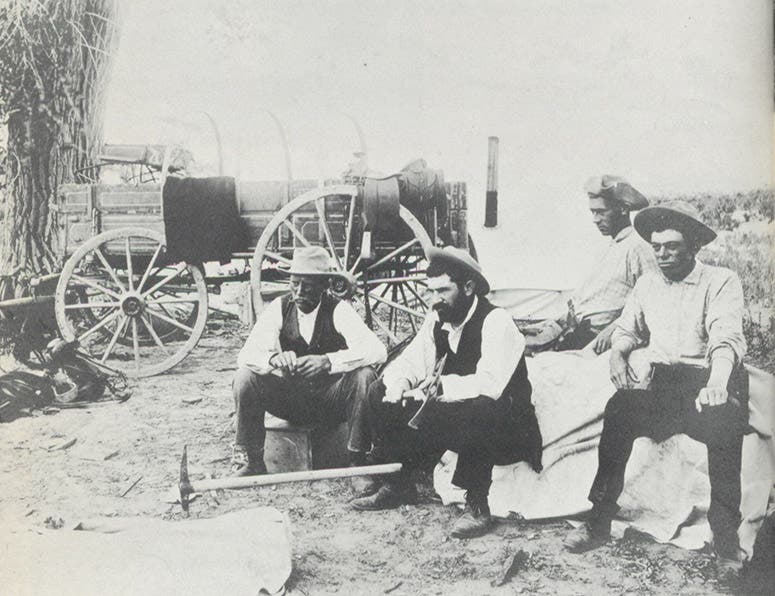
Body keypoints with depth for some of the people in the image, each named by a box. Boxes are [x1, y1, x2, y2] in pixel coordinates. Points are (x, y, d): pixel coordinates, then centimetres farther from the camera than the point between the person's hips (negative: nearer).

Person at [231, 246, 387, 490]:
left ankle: (358, 460, -16)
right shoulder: (279, 308, -6)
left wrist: (328, 361, -41)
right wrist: (274, 358, -38)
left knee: (363, 376, -30)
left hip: (332, 403, -2)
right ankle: (251, 459, -7)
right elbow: (246, 356, -14)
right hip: (289, 401, 2)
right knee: (245, 377, -21)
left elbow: (377, 350, -27)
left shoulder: (338, 310, -13)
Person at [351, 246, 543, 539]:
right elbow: (410, 361, 4)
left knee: (476, 410, -42)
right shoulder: (438, 319, 2)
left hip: (507, 432, -7)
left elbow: (490, 384, -32)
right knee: (380, 393, 1)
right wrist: (397, 383, -18)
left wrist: (439, 387, -38)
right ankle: (398, 484, 10)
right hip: (456, 420, 8)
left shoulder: (496, 322, -21)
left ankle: (477, 505, -23)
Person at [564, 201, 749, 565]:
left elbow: (727, 337, -13)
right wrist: (618, 354, -6)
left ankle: (725, 534, -21)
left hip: (703, 381, -3)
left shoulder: (721, 281, 3)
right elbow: (627, 329, 19)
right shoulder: (647, 284, 20)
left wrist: (717, 379, -33)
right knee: (619, 409, -27)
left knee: (725, 418, -35)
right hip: (656, 382, 3)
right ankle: (600, 519, -21)